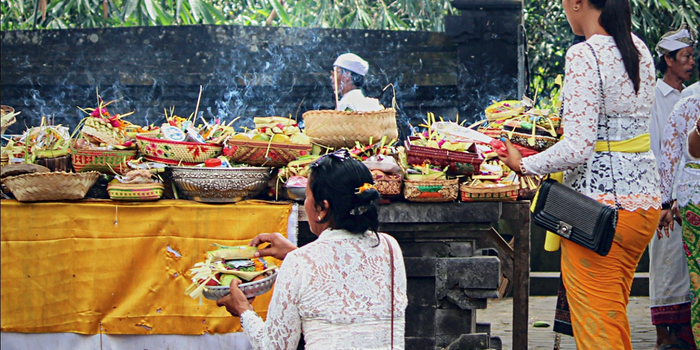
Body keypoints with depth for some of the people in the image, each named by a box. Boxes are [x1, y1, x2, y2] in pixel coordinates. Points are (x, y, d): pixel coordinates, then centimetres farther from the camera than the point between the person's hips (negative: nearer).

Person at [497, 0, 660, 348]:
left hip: (601, 203, -8)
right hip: (645, 197, 8)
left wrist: (523, 165, -7)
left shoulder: (584, 55, -16)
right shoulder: (638, 49, 9)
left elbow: (578, 147, -21)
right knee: (615, 318, 19)